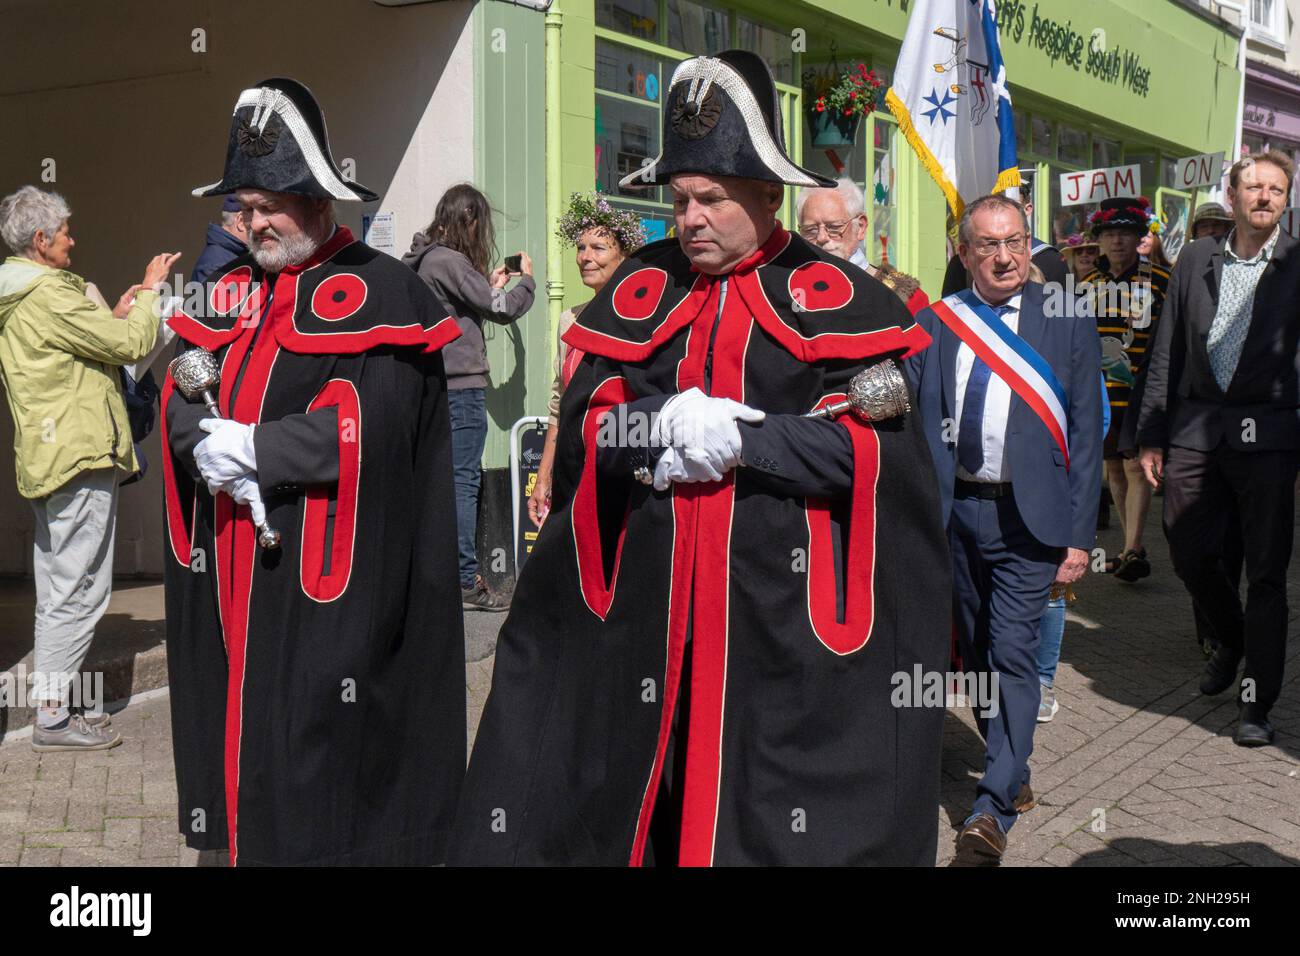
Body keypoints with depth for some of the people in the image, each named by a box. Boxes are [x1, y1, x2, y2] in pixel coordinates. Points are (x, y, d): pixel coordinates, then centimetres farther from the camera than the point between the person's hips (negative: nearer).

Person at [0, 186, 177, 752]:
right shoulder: (47, 294, -15)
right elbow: (132, 346, -15)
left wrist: (114, 316, 14)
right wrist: (150, 289, -1)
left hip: (46, 460, 11)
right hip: (80, 456, -11)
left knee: (56, 592, 14)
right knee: (79, 591, -6)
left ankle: (52, 704, 21)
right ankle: (53, 716, -3)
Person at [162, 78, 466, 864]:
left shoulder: (381, 292, -9)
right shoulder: (229, 290, 13)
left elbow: (366, 428, -19)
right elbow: (180, 401, 5)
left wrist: (249, 449, -15)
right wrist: (216, 456, -16)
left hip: (329, 579, -7)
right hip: (231, 569, 7)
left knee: (319, 759, 1)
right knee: (239, 727, 14)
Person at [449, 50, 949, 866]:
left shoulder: (838, 300, -1)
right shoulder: (638, 291, 10)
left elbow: (875, 447, -11)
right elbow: (582, 428, 3)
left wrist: (740, 440, -15)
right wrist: (668, 425, -16)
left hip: (784, 618, -3)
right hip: (642, 607, 3)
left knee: (776, 815, 5)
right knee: (615, 802, 11)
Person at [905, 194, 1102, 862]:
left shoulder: (1068, 325, 1)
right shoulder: (933, 326, 4)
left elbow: (1086, 436, 0)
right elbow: (912, 424, 3)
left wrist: (1080, 536, -5)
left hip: (1028, 516, -3)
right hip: (952, 512, 3)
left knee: (1012, 651, -11)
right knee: (976, 652, 14)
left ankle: (995, 806, -7)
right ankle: (1012, 769, 34)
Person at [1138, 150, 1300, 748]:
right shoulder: (1195, 260, 9)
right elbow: (1166, 355, 11)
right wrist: (1152, 436, 7)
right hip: (1195, 433, 3)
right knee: (1190, 554, 9)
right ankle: (1231, 639, 40)